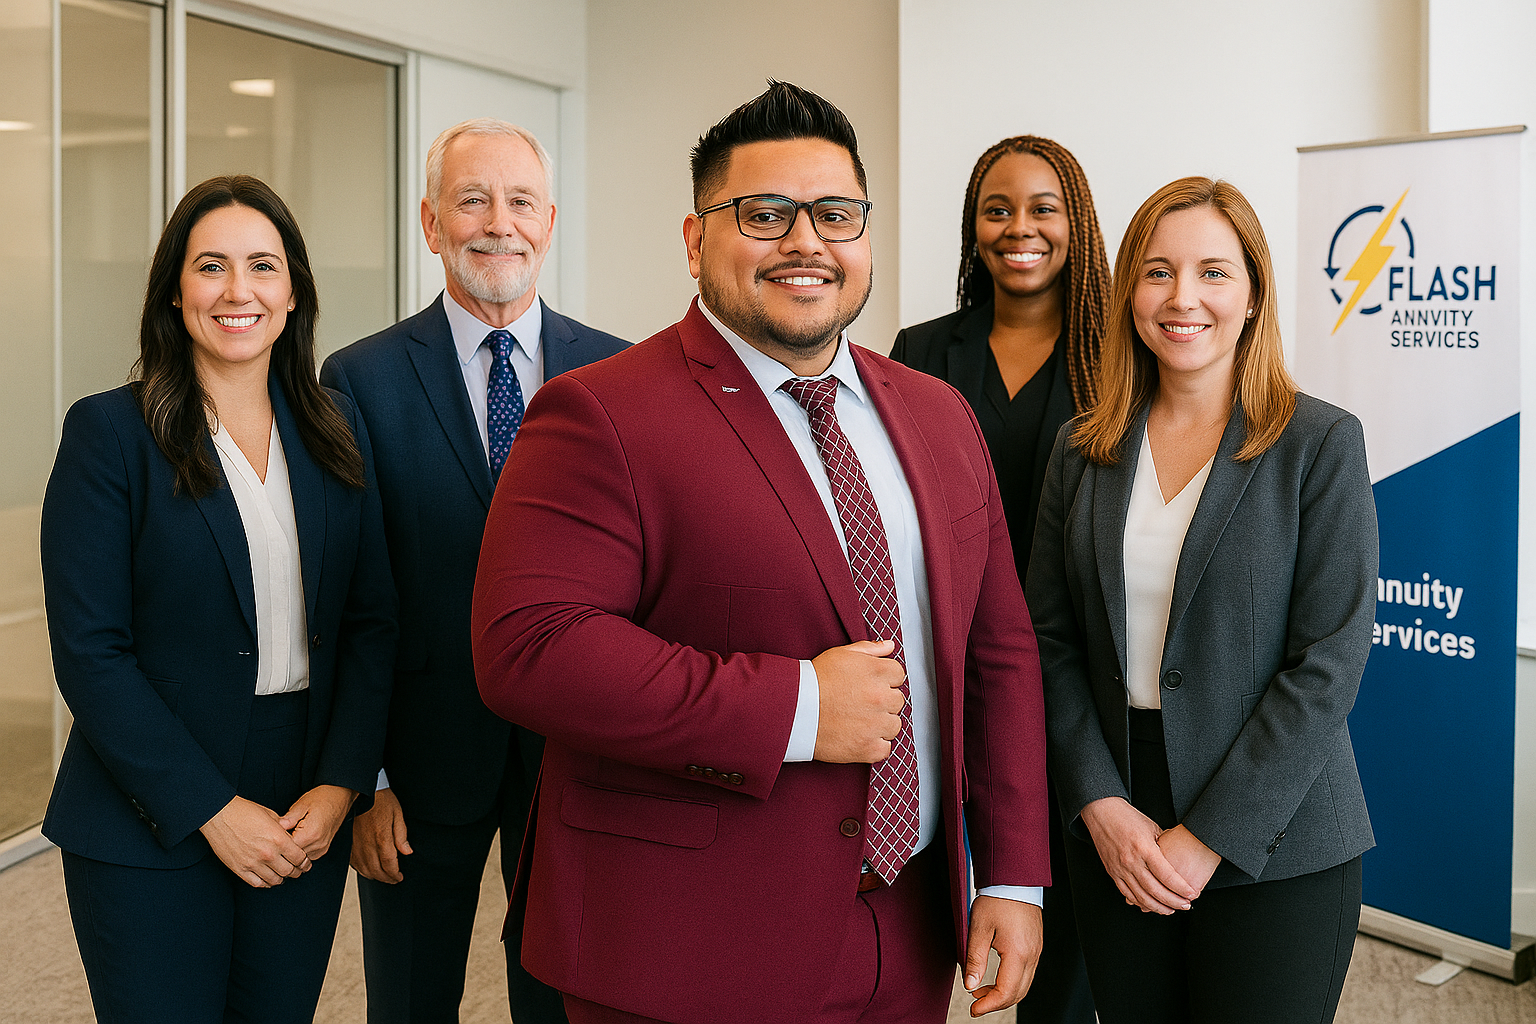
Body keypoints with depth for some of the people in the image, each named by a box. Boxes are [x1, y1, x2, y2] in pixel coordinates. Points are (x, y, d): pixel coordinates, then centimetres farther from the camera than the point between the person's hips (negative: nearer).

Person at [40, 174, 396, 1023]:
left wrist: (340, 785, -7)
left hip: (306, 823, 4)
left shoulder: (336, 430, 6)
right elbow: (88, 652, -11)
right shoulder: (109, 433, -7)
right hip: (149, 828, -4)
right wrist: (212, 809, -14)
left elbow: (370, 622, 5)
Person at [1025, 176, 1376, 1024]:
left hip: (1274, 849, -3)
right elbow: (1051, 642, 4)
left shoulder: (1322, 444, -7)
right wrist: (1102, 805, -9)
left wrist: (1208, 839, -14)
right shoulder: (1083, 449, 5)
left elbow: (1329, 663, -12)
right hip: (1112, 838, 3)